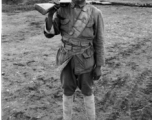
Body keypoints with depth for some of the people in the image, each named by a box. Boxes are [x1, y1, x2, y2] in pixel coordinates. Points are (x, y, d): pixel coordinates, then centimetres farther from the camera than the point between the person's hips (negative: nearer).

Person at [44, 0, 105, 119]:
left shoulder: (95, 13, -11)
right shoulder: (62, 10, -4)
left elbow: (99, 41, -7)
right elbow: (49, 33, -5)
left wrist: (99, 66, -6)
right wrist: (50, 17, -24)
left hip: (85, 60, -2)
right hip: (68, 59, 2)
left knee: (87, 91, 12)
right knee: (68, 91, 12)